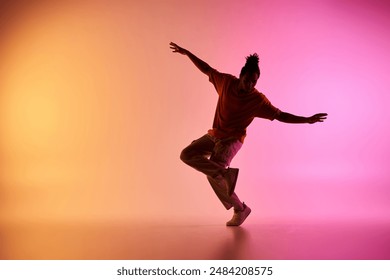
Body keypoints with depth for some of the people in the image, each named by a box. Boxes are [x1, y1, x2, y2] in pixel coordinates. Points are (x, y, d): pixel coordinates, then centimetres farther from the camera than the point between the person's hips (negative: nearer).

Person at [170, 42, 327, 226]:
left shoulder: (258, 100, -15)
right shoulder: (227, 82, -4)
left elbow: (281, 116, -12)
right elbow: (206, 69, 8)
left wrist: (307, 120, -21)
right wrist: (186, 52, 10)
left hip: (232, 140, -6)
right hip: (214, 135, 6)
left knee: (213, 175, -17)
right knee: (187, 154, -8)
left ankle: (240, 209, -2)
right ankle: (226, 173, -11)